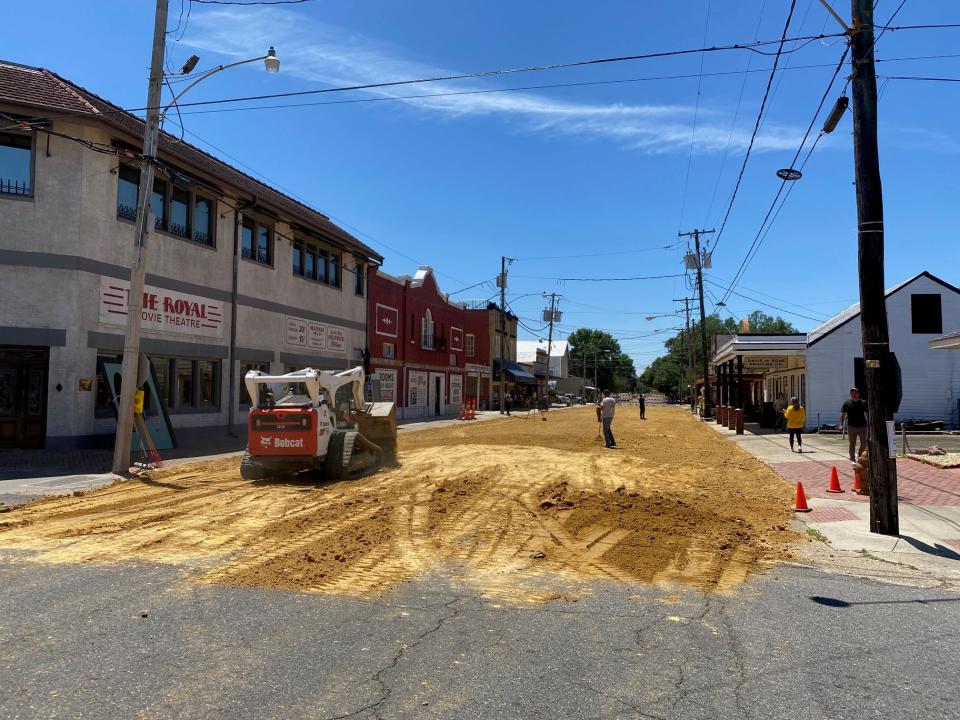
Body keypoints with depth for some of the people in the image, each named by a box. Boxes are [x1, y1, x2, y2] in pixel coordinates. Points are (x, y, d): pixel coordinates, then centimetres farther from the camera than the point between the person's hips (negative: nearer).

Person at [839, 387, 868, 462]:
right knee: (852, 443, 5)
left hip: (862, 426, 2)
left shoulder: (863, 403, 8)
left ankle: (859, 455, 22)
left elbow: (867, 414, 15)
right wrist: (841, 424, -10)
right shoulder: (847, 403, 2)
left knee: (864, 443, 0)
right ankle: (852, 459, 14)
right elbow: (842, 414, 0)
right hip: (851, 426, -2)